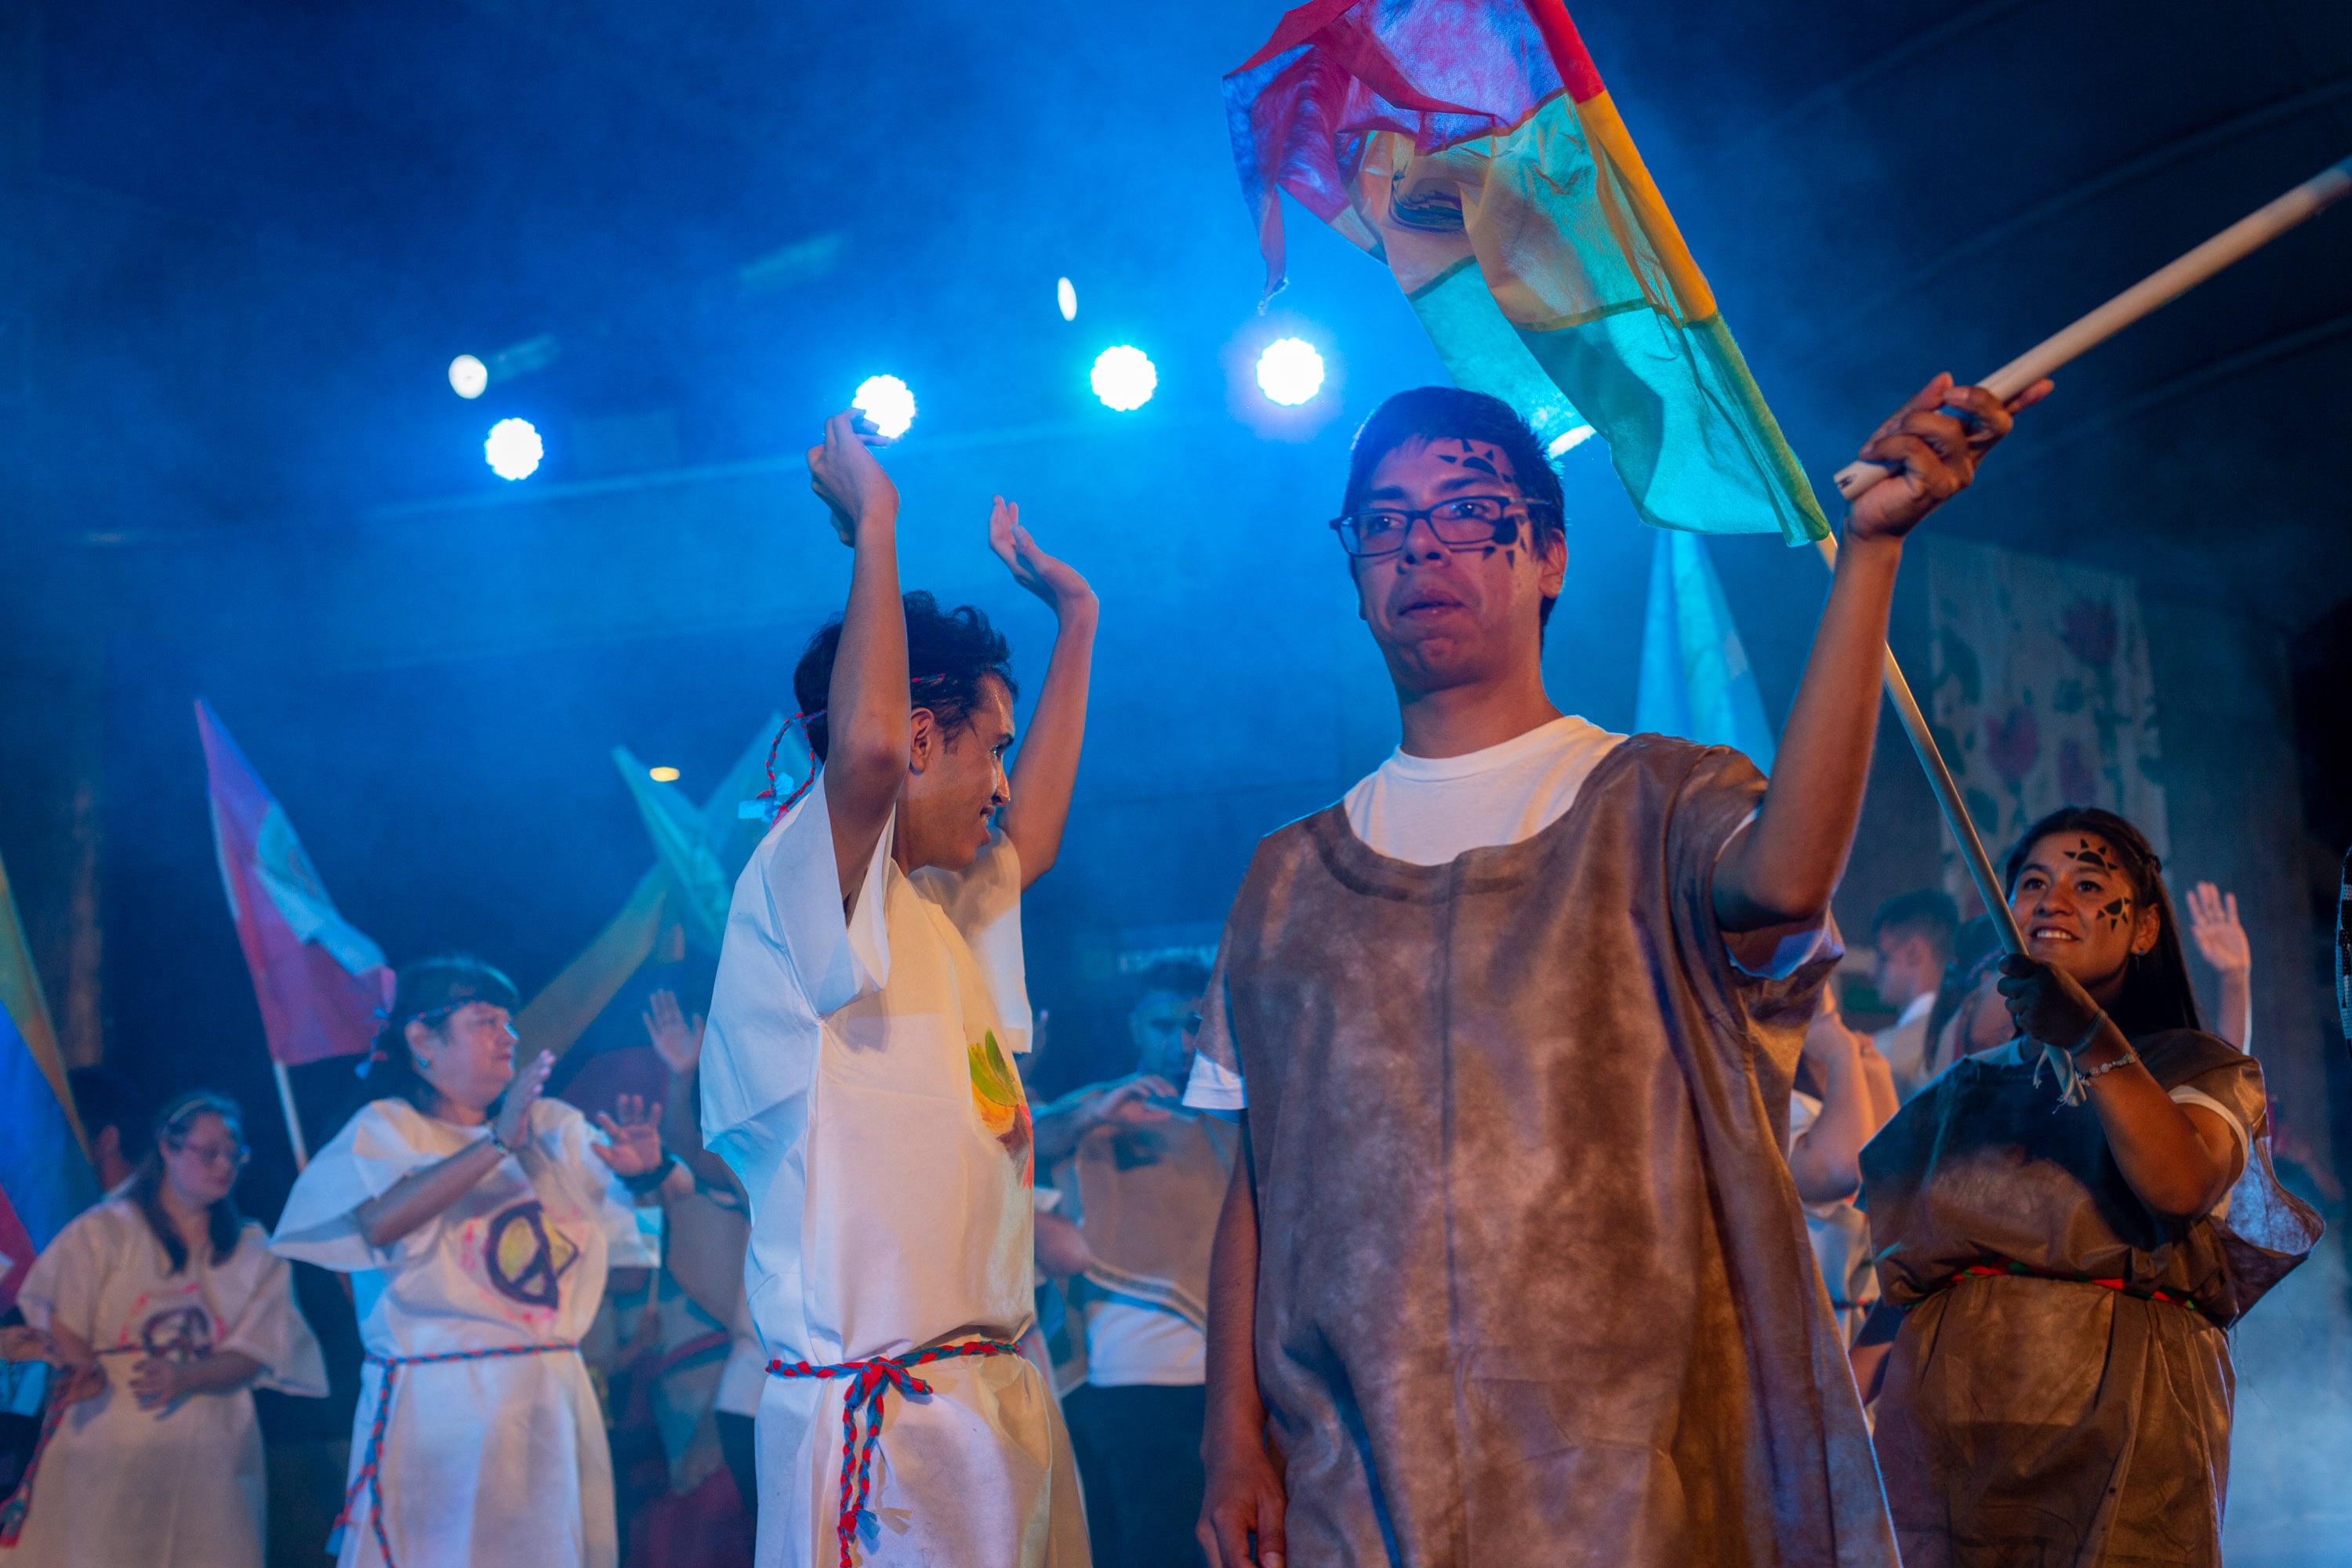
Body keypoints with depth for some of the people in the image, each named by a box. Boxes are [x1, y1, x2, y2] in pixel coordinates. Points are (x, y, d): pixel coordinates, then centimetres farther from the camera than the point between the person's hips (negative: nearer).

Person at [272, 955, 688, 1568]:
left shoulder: (553, 1127, 14)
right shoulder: (385, 1127, 1)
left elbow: (686, 1197, 14)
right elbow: (377, 1222, -20)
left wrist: (649, 1170, -10)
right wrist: (497, 1144, -21)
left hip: (552, 1401, 5)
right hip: (439, 1408, -5)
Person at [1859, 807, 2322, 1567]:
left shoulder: (2197, 1069, 9)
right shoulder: (1960, 1093, 18)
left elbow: (2183, 1187, -15)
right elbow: (1882, 1275, 15)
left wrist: (2091, 1041, -25)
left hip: (2119, 1424, -2)